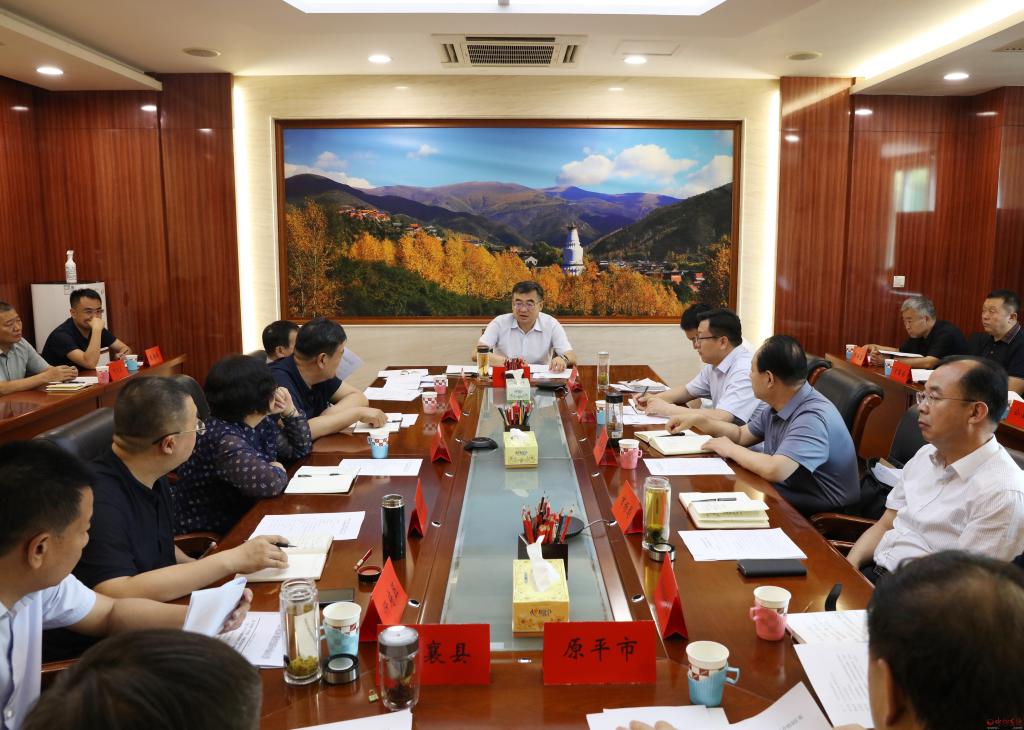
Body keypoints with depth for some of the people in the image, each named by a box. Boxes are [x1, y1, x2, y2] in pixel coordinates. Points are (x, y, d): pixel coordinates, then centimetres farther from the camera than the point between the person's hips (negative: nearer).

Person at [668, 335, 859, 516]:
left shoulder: (812, 417, -27)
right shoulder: (777, 406, 4)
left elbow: (774, 470, -36)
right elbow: (742, 434, 19)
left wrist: (731, 449, -19)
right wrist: (698, 420, 7)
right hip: (781, 495, 8)